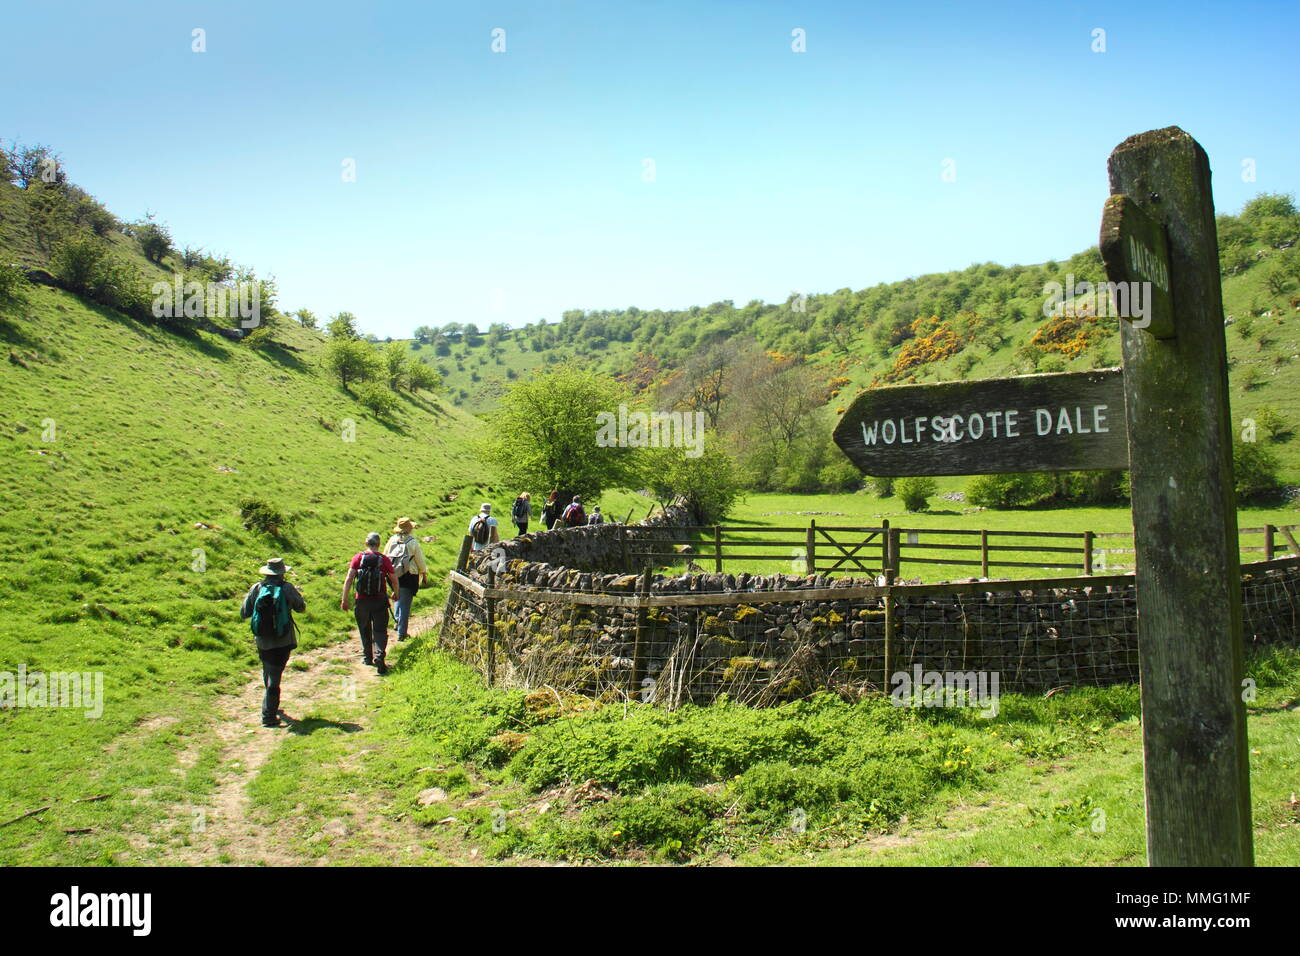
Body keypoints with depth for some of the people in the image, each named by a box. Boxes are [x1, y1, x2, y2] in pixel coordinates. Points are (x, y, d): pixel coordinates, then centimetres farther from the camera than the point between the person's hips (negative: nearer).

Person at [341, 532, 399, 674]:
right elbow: (394, 580, 3)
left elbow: (348, 579, -8)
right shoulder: (384, 559, -3)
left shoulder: (358, 558, -2)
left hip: (362, 600, 1)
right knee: (380, 630, 1)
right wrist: (395, 594, 22)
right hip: (379, 601, -1)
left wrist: (344, 600, -3)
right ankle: (379, 655, -20)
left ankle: (367, 656, 28)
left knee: (365, 630, 19)